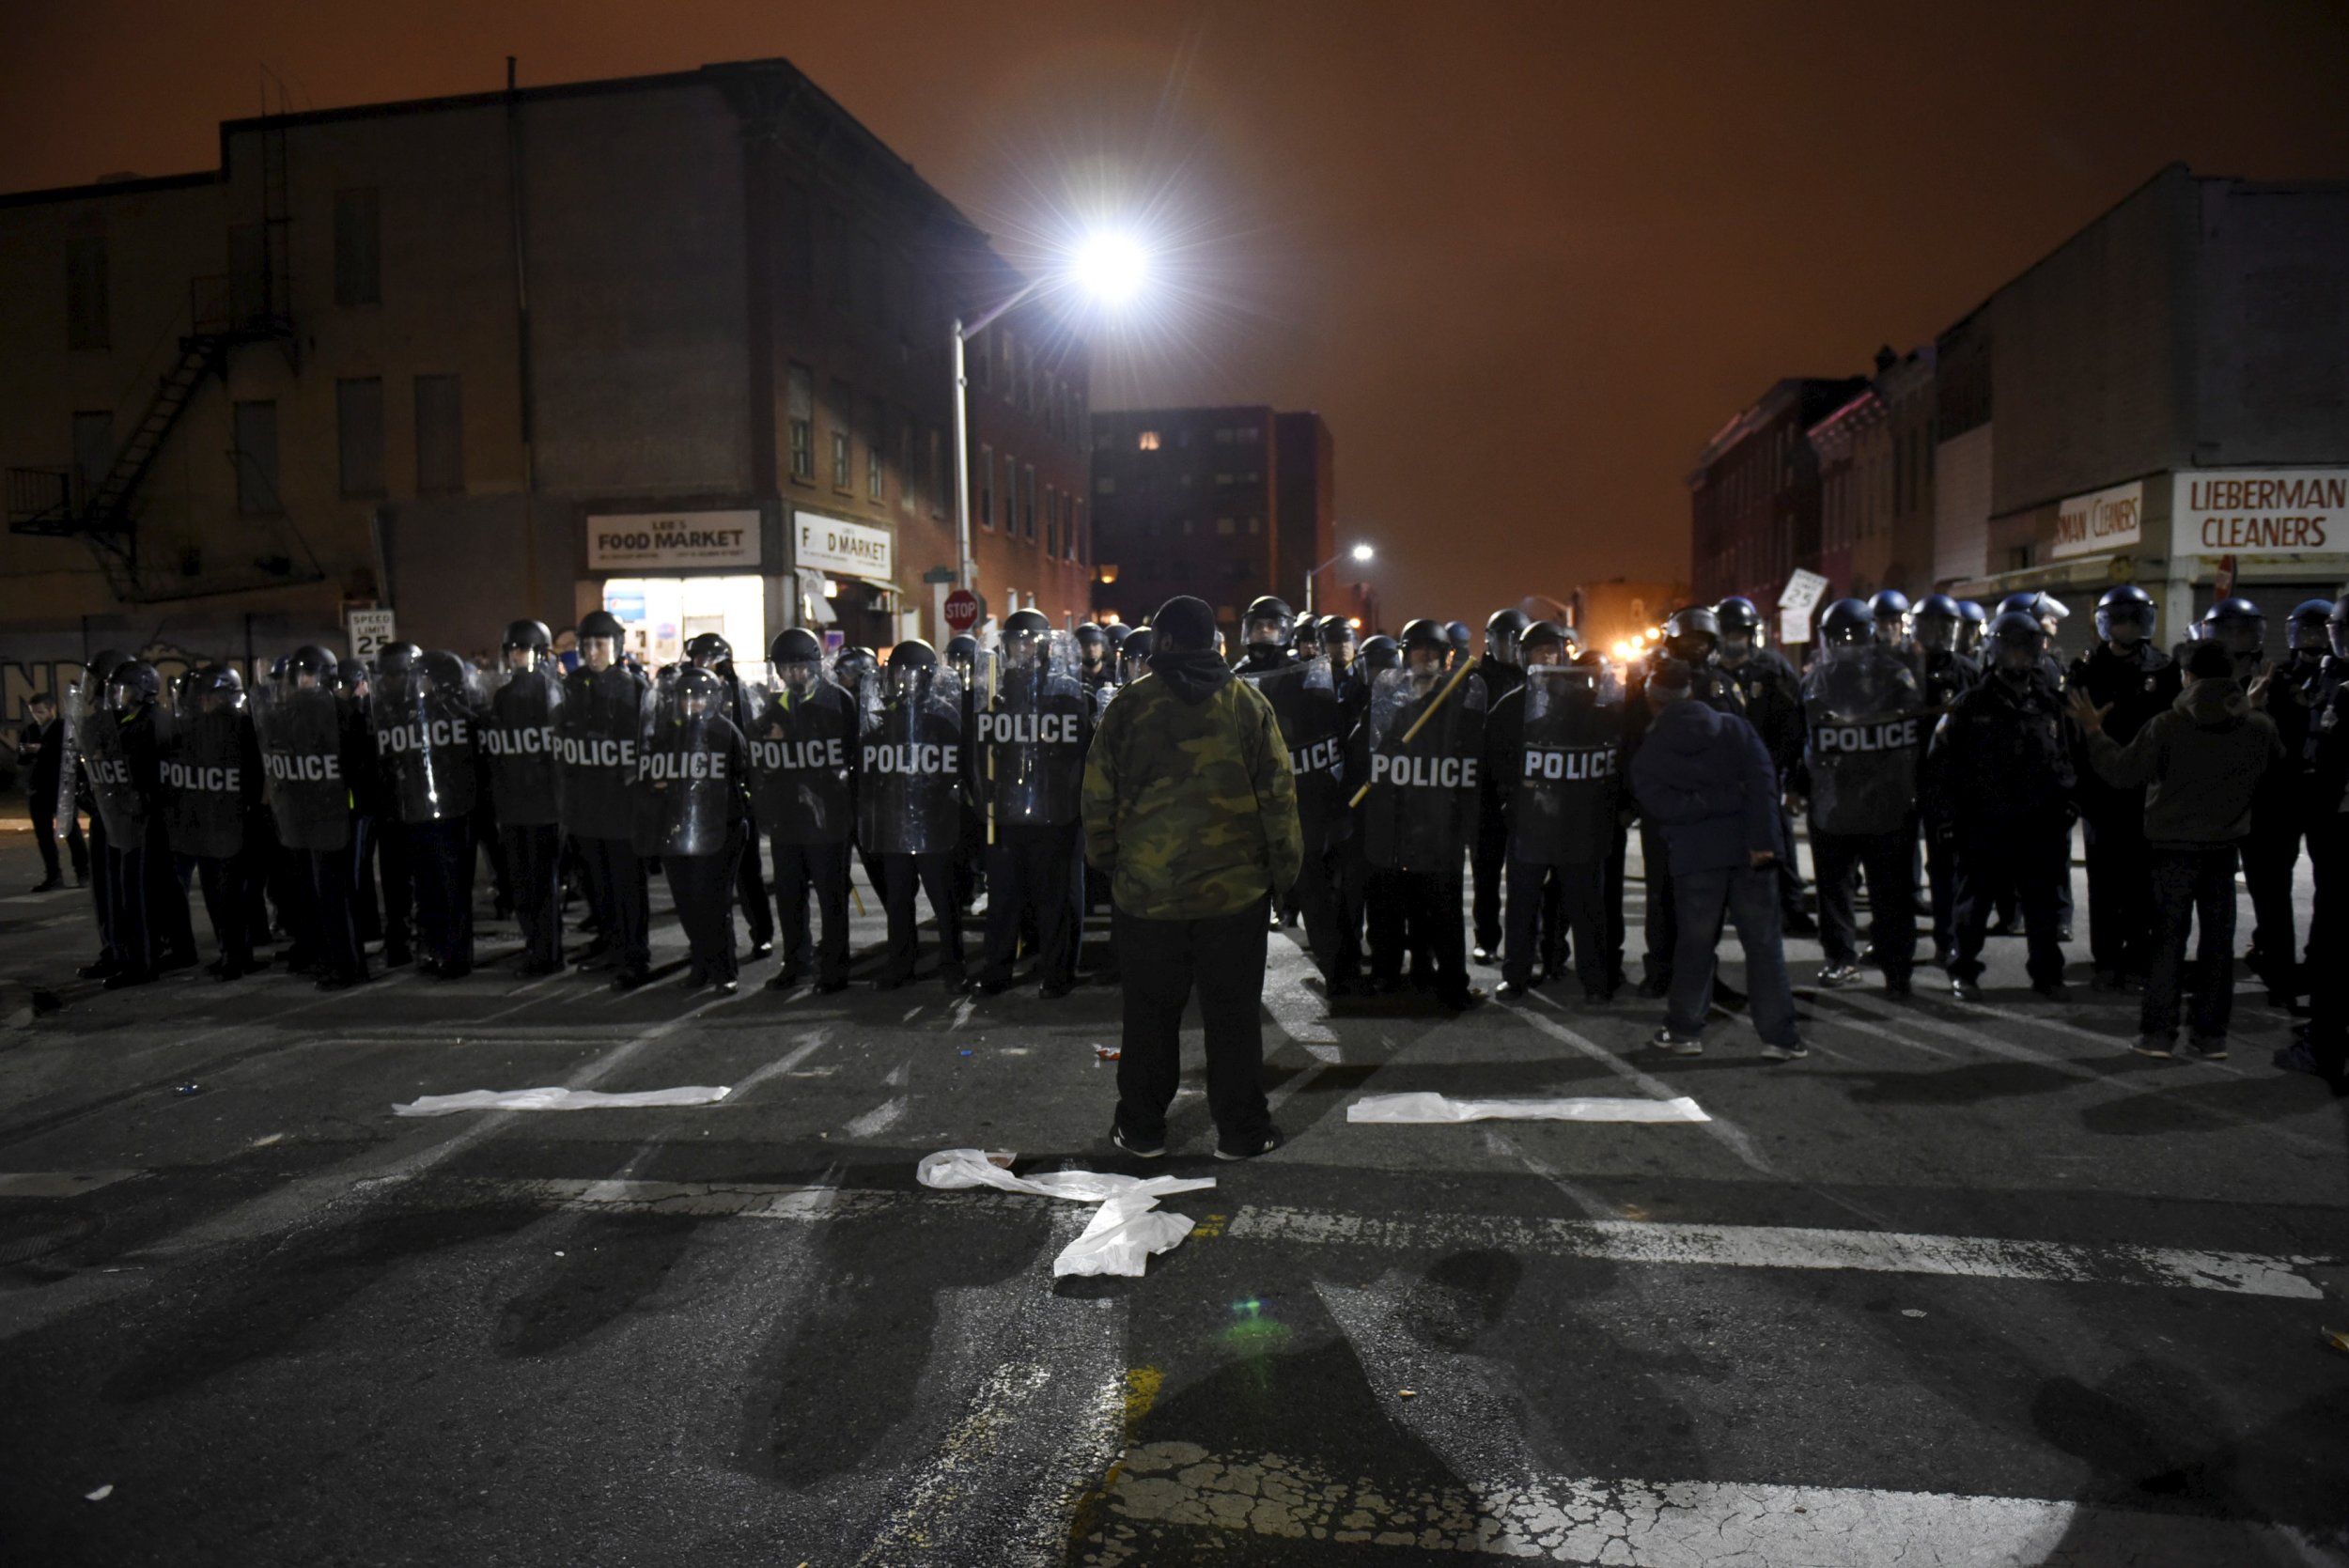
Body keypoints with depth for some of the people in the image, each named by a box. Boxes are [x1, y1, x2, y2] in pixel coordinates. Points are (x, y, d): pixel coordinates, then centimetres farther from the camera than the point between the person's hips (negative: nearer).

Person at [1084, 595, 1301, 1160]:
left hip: (1146, 887, 1)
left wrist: (1106, 859, 14)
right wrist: (1283, 865, 6)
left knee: (1150, 1010, 11)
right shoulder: (1246, 701, -1)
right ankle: (1241, 1130, 15)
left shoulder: (1129, 704, -1)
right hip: (1234, 884, 0)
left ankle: (1140, 1127, 21)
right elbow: (1277, 790, -3)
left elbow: (1099, 794, 1)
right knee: (1234, 1011, 8)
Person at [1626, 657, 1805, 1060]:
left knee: (1696, 943, 11)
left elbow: (1662, 806, -11)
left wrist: (1714, 802, -7)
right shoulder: (1733, 727, 6)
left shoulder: (1649, 755, 3)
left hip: (1695, 854, -1)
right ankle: (1780, 1036, 6)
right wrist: (1763, 837, -12)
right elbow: (1763, 779, -6)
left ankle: (1684, 1030, 17)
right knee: (1763, 941, 6)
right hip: (1747, 847, 1)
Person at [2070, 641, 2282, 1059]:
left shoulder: (2167, 725, -15)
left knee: (2169, 940, 4)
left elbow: (2122, 773, -12)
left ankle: (2158, 1033, 5)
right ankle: (2211, 1036, 14)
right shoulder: (2260, 727, -4)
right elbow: (2280, 772, 14)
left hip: (2172, 848, -2)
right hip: (2223, 849, 2)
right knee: (2218, 942, 10)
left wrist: (2094, 731, 2)